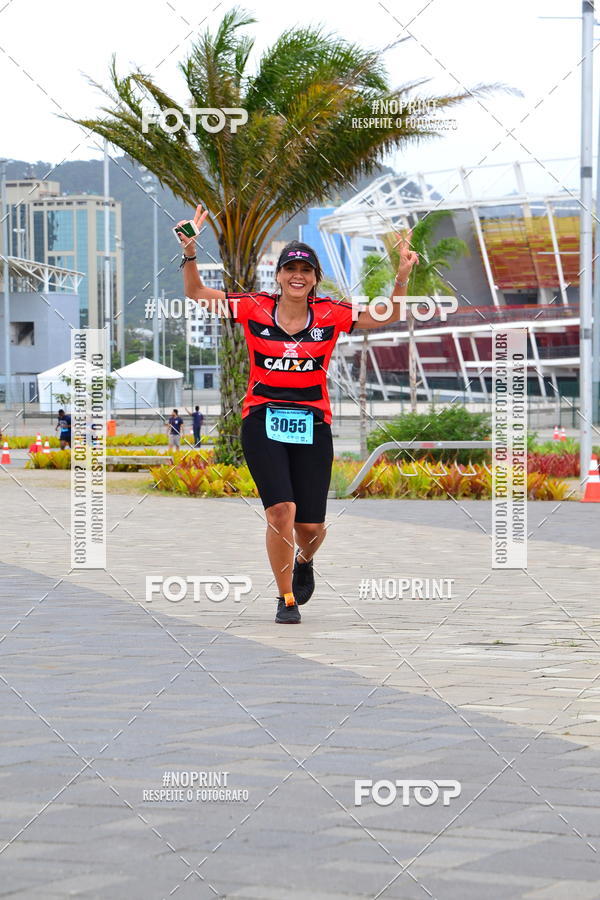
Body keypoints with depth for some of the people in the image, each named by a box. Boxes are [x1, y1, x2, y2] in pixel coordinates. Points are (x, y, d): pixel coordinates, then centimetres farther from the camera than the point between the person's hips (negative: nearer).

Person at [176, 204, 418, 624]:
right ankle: (286, 599, 2)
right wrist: (190, 254, -17)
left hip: (312, 425, 1)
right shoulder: (255, 308, -1)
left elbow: (386, 317, -2)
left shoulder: (330, 314, 0)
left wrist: (402, 278, -17)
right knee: (281, 510, -16)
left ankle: (304, 560, 41)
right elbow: (197, 294, -2)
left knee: (310, 526, 2)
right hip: (263, 421, -1)